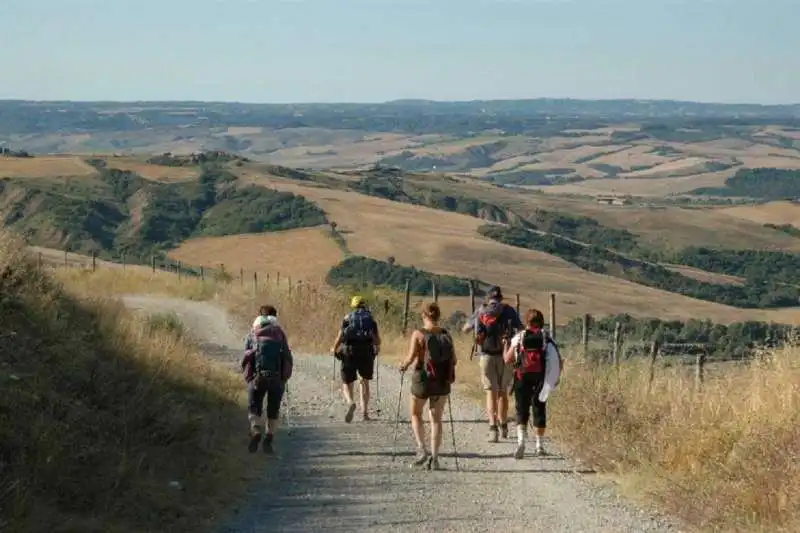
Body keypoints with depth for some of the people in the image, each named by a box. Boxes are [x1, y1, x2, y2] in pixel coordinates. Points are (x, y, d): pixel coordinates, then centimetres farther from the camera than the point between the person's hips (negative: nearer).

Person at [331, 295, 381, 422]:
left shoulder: (348, 317, 8)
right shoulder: (370, 319, 11)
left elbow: (340, 336, -2)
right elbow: (377, 340, 6)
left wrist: (334, 349, 16)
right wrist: (377, 348, 28)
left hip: (349, 352, -2)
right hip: (366, 353, 2)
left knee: (347, 383, 5)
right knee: (365, 382, 22)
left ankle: (350, 403, -26)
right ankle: (364, 412, 19)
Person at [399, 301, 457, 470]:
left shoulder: (418, 334, -11)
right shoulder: (446, 335, 0)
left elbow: (411, 357, -16)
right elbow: (454, 360, 3)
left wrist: (403, 366, 5)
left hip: (422, 379, -3)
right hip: (442, 382, 3)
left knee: (415, 414, 18)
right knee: (436, 419, 11)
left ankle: (421, 449, 1)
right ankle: (434, 457, 4)